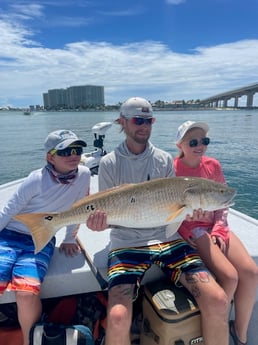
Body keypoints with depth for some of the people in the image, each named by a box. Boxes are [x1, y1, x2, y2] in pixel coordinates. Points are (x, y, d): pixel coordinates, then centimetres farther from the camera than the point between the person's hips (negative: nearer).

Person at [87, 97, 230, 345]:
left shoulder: (164, 159, 6)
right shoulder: (109, 163, 0)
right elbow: (105, 212, 2)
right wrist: (99, 221, -21)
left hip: (166, 239, 3)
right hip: (126, 243, -2)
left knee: (217, 301, -13)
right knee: (118, 317, -23)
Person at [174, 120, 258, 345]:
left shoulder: (213, 165, 4)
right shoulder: (173, 169, -10)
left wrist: (219, 229, -5)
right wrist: (194, 233, -16)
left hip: (215, 226, 5)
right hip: (191, 229, -5)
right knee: (229, 276, -21)